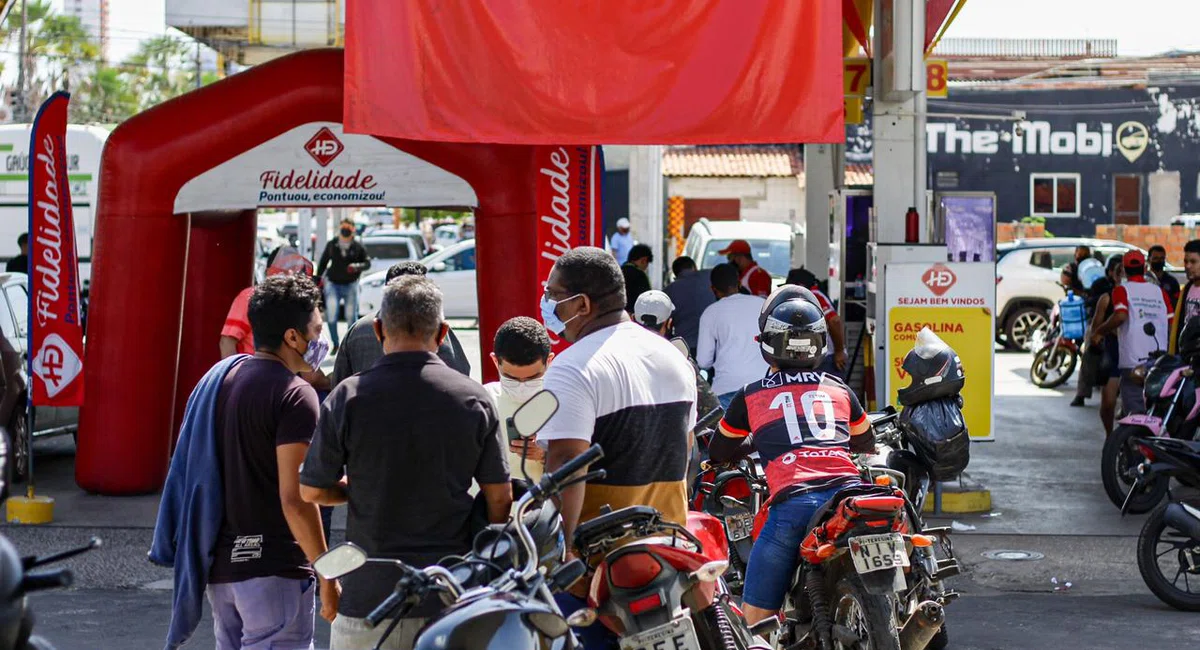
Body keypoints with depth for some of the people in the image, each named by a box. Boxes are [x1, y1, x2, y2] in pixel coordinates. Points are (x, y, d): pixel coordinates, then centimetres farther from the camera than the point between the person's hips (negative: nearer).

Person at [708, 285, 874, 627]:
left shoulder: (750, 396, 15)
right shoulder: (840, 390, 21)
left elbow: (718, 452, 30)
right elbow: (867, 443, 39)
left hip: (792, 501, -3)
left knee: (755, 618, 2)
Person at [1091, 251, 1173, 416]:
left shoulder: (1122, 290, 0)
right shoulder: (1160, 291, 11)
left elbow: (1121, 316, -18)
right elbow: (1172, 324, 8)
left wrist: (1099, 332, -5)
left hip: (1133, 360, -4)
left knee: (1135, 410, -5)